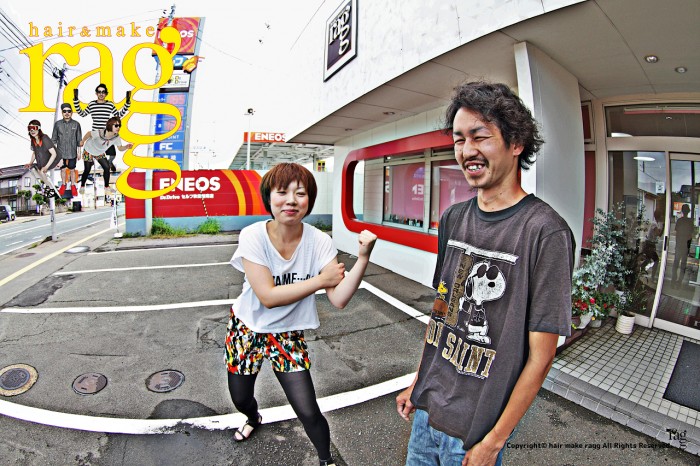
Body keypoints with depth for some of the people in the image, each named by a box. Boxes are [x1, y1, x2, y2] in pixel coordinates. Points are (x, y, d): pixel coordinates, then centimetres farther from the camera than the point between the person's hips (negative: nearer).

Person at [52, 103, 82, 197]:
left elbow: (79, 140, 0)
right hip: (61, 152, 1)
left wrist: (79, 152, 2)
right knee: (63, 169, 14)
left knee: (72, 170, 9)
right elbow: (54, 139, 4)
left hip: (72, 153, -1)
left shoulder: (76, 124, -5)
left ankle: (73, 185, 25)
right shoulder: (57, 124, -3)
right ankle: (63, 185, 31)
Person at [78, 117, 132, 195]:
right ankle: (82, 187, 25)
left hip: (100, 153, 4)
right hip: (89, 151, -4)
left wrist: (127, 147, -34)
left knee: (107, 167, -6)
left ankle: (107, 187, 10)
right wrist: (82, 141, -4)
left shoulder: (116, 137, -24)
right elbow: (89, 133, -18)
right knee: (87, 170, 3)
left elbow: (120, 148, -14)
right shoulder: (99, 133, -37)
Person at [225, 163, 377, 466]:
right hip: (246, 329, 1)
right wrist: (321, 280, -25)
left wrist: (363, 258, -39)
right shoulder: (253, 236, -22)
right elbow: (267, 296, -27)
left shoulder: (319, 242, -19)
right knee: (240, 398, 21)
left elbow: (338, 299, -27)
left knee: (308, 412, -4)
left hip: (288, 335, 0)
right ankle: (254, 418, 61)